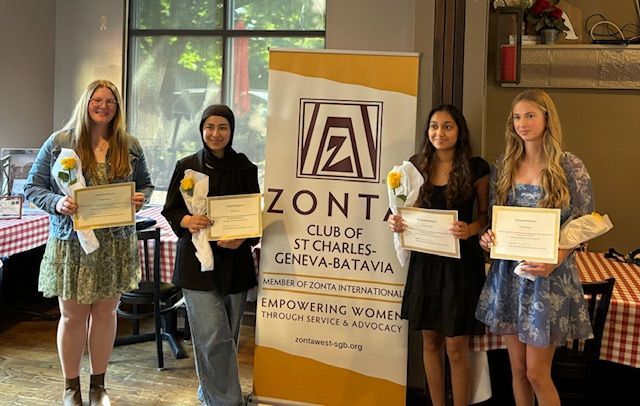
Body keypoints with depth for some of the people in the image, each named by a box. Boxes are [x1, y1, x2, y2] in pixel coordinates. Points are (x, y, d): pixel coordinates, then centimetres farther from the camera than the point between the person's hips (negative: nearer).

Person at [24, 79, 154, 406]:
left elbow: (145, 184, 14)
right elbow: (32, 187, -1)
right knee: (73, 316, 6)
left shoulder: (130, 146, 4)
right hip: (72, 244, -2)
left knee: (105, 312, 12)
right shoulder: (59, 142, -3)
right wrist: (57, 203, -20)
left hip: (116, 244, 2)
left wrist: (140, 199, -9)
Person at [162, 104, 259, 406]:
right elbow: (170, 211, 3)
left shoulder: (245, 168, 4)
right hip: (197, 260, -2)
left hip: (234, 261, 2)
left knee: (228, 335, 10)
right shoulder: (187, 167, 2)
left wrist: (242, 238, -15)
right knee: (213, 336, -10)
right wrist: (187, 221, -19)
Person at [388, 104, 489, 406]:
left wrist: (470, 230, -20)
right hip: (425, 260, 4)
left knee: (456, 346, 1)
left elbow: (486, 215, 0)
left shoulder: (476, 168, -6)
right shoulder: (417, 165, 4)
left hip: (461, 263, -4)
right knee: (430, 341, 12)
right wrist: (395, 222, -7)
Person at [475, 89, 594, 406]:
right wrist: (487, 237, -9)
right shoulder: (503, 166, 7)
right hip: (508, 274, 4)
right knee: (517, 369, 11)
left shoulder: (570, 167, -6)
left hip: (550, 276, -4)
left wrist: (554, 262, -21)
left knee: (537, 373, -2)